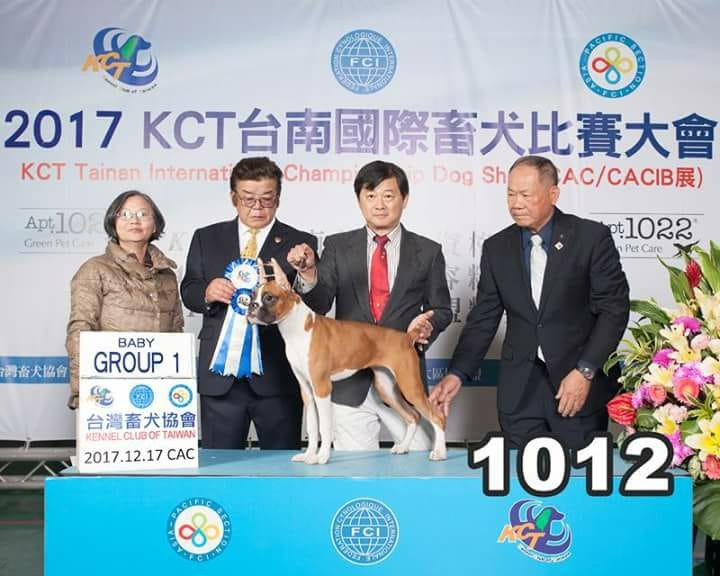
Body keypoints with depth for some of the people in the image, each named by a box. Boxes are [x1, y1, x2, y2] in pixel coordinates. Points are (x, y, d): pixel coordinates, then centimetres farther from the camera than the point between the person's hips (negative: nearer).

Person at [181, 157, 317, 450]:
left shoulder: (301, 244, 4)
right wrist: (207, 293, -13)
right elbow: (188, 291, 10)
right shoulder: (206, 238, 12)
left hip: (278, 374, -1)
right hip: (220, 374, 2)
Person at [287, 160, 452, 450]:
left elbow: (441, 310, 10)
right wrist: (308, 273, -27)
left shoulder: (427, 252, 6)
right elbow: (318, 305, -5)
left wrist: (427, 324, -14)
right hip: (350, 385, 0)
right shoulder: (338, 247, 5)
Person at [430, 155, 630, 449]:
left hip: (582, 383, -3)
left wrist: (585, 372, -13)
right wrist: (456, 374, -5)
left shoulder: (592, 237, -4)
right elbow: (483, 318, 8)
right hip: (519, 390, 3)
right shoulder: (496, 248, 7)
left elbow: (614, 308, -6)